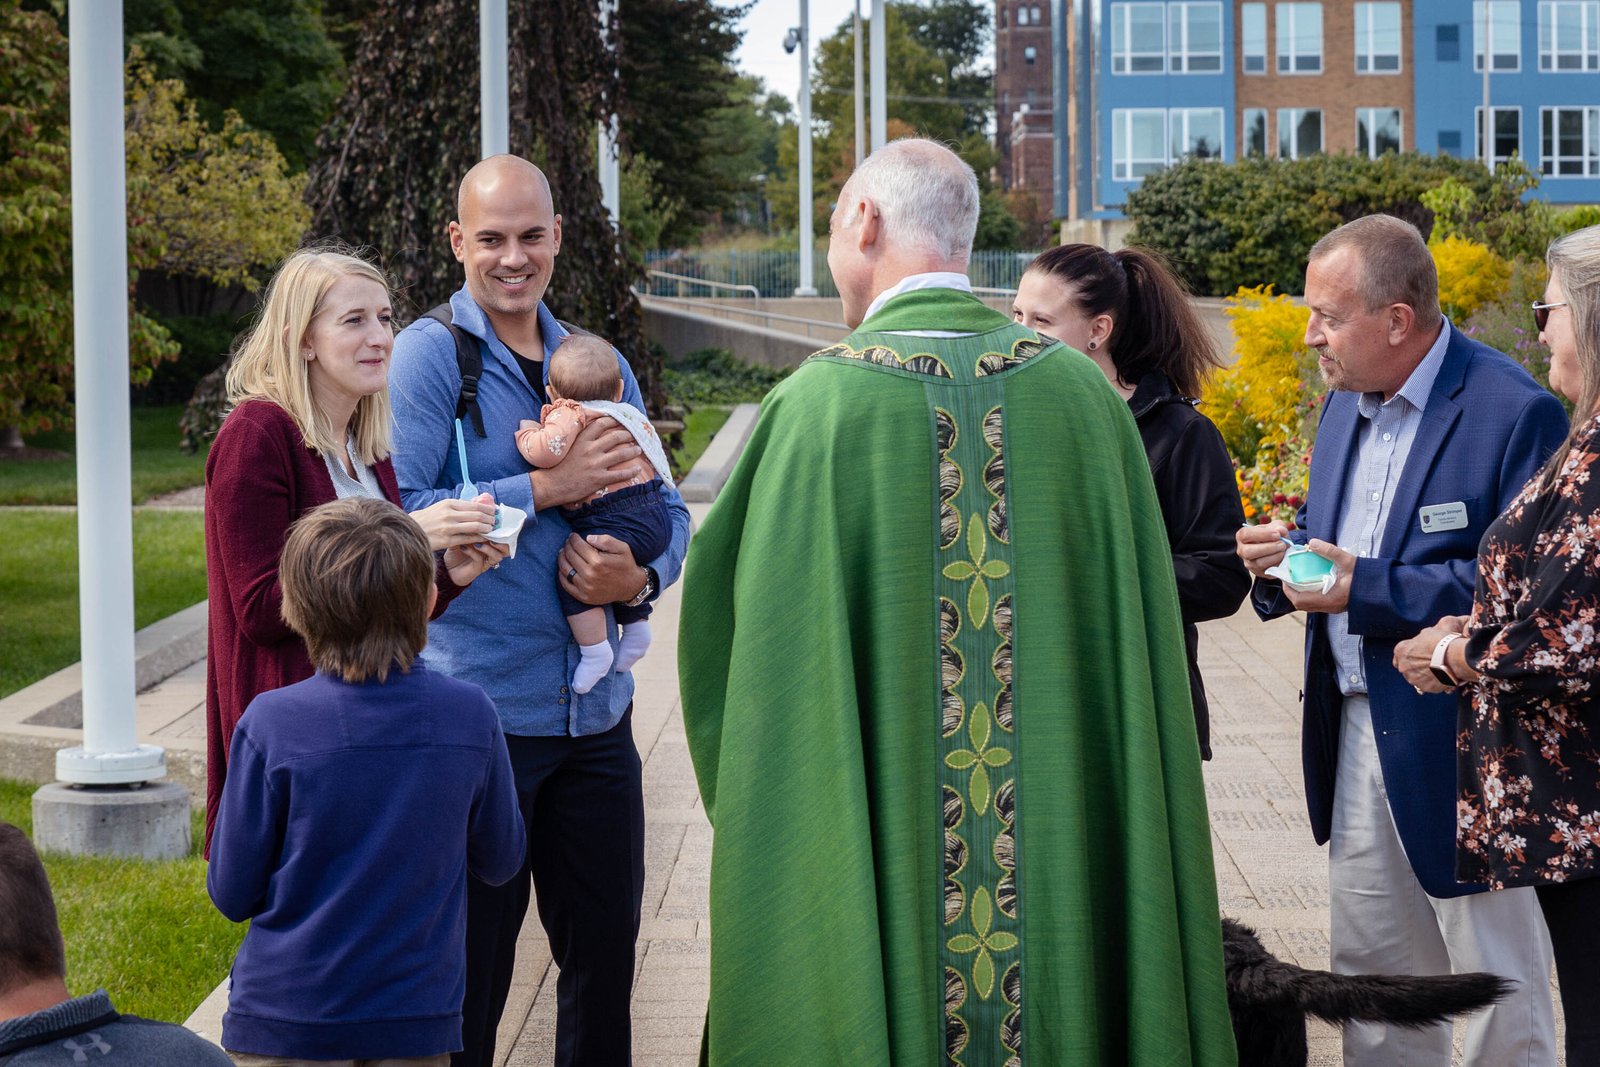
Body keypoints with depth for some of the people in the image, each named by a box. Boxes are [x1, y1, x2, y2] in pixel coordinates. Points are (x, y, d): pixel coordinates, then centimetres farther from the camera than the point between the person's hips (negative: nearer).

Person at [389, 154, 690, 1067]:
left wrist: (639, 576, -8)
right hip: (477, 709, -5)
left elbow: (665, 509, 14)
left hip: (596, 712, 6)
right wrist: (547, 488, -18)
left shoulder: (598, 365, 13)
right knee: (468, 969, 4)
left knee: (606, 956, 12)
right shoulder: (430, 354, -6)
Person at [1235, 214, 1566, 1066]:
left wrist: (1369, 588, -24)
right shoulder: (1346, 401, 12)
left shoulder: (1514, 412, -16)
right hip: (1358, 732, 8)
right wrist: (1283, 556, -2)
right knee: (1371, 971, 16)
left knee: (1497, 989, 1)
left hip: (1459, 746, -8)